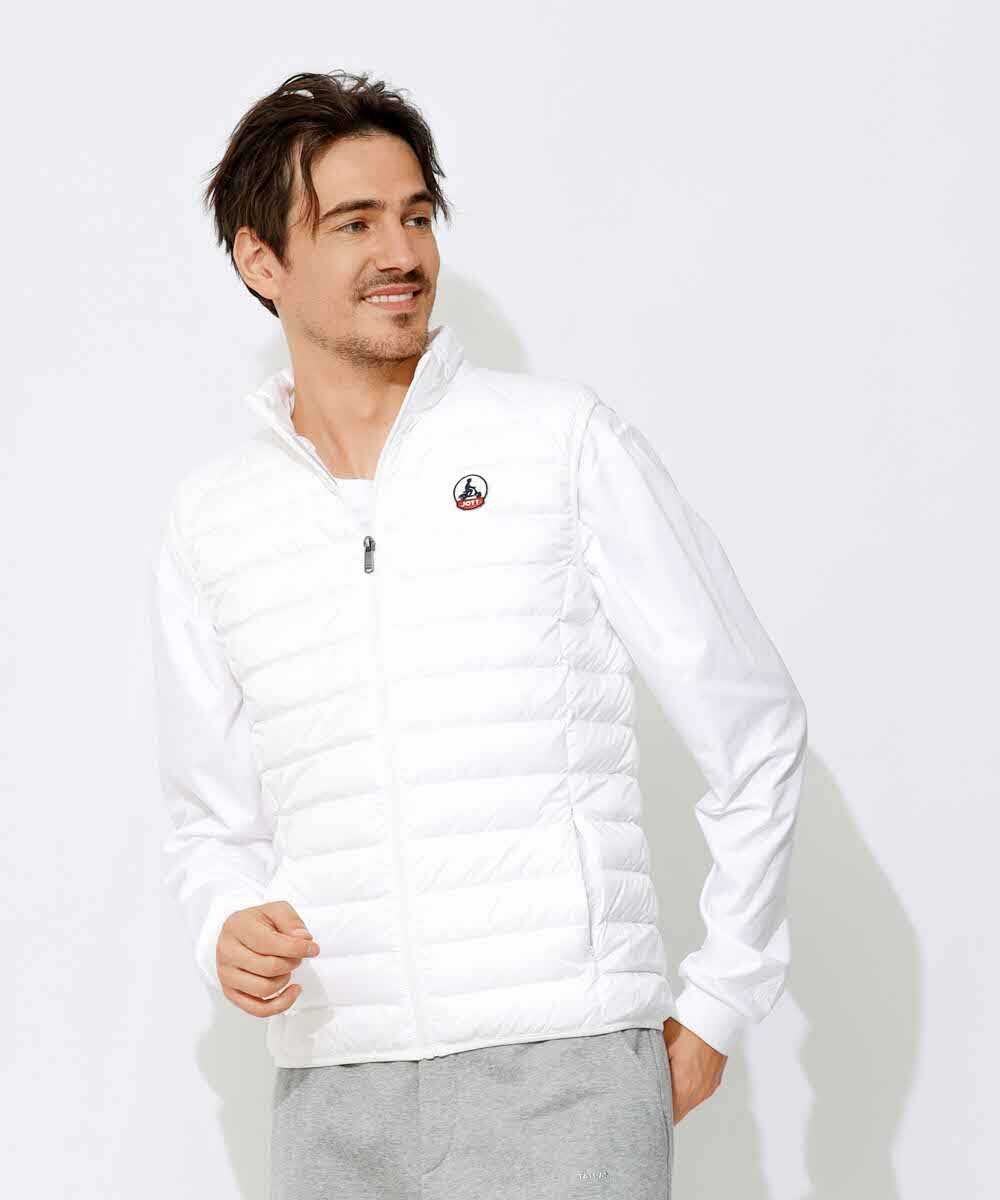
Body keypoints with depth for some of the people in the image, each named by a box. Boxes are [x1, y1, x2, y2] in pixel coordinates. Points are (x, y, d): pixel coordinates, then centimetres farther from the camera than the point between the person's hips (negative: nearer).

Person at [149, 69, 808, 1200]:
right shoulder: (208, 519, 11)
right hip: (334, 1092, 3)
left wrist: (717, 1002, 4)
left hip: (561, 1065, -3)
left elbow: (752, 723, 6)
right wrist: (230, 927, -3)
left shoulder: (560, 437, 2)